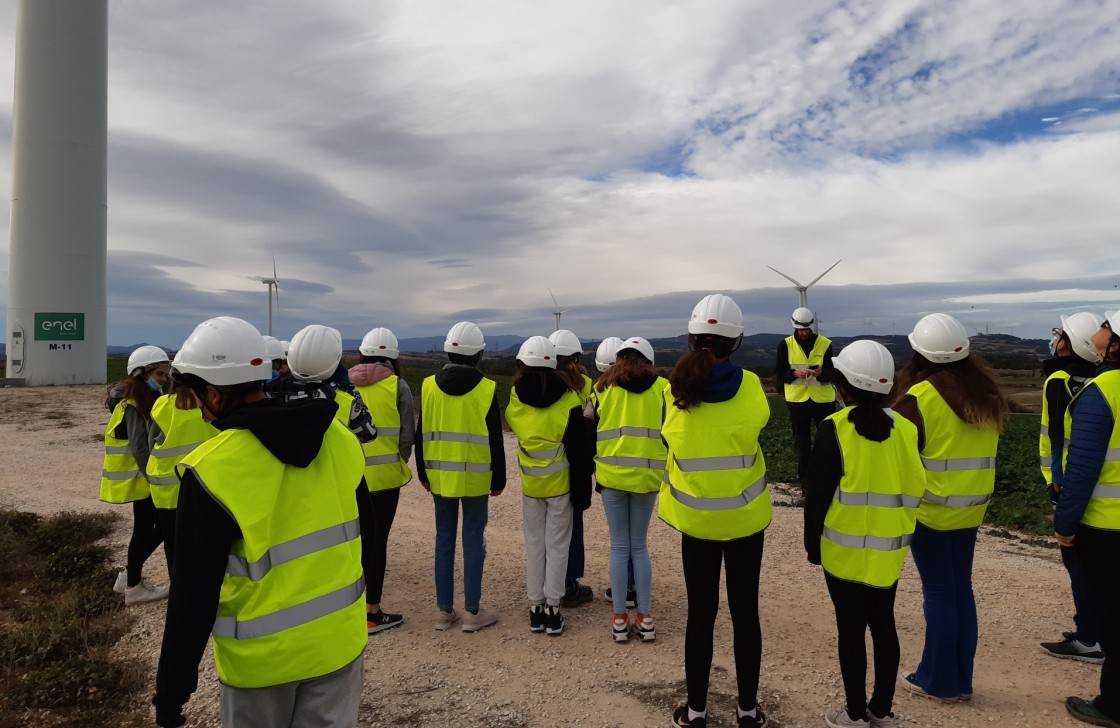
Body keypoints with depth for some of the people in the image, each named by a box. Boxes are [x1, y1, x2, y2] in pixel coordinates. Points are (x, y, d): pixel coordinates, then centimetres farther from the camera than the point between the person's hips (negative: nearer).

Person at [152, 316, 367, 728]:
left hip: (263, 654, -3)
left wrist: (171, 691, -3)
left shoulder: (213, 470, -20)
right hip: (338, 638, 4)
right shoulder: (340, 439, -6)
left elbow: (194, 594, -15)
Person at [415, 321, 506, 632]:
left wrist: (423, 473, 15)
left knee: (444, 540, 11)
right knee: (473, 541, 5)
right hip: (475, 477, -3)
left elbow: (421, 435, 5)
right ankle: (473, 612, 11)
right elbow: (495, 439, -6)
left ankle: (444, 610, 18)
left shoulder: (428, 386, 0)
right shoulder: (486, 389, -9)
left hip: (440, 476, 3)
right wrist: (498, 479, 4)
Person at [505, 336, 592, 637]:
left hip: (530, 485, 2)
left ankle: (536, 608, 19)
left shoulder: (514, 398, -7)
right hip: (560, 484, -2)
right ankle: (552, 610, 11)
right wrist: (582, 491, -3)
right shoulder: (568, 401, -12)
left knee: (534, 544, 13)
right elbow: (578, 453, -10)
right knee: (557, 545, 7)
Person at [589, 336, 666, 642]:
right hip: (647, 476, 1)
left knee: (620, 547, 10)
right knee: (640, 546, 13)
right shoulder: (660, 387, 3)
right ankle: (645, 618, 15)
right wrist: (667, 470, 15)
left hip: (612, 475, -1)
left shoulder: (604, 387, 4)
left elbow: (590, 430, 6)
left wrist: (597, 470, 18)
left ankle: (619, 619, 13)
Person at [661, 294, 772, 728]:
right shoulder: (750, 386, -12)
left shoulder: (675, 392, -11)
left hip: (696, 519, 0)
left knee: (700, 614, 11)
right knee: (745, 612, 13)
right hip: (746, 517, 0)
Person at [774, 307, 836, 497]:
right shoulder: (785, 344, -2)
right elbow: (779, 373, -3)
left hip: (823, 400, 0)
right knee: (802, 446, 9)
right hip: (797, 401, 1)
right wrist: (794, 374, -23)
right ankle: (806, 484, 20)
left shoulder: (825, 344, -3)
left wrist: (821, 373, -25)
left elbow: (833, 373, -3)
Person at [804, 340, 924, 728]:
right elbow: (914, 490, 6)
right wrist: (899, 531, 18)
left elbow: (818, 494, -12)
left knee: (851, 629, 7)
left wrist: (812, 543, -1)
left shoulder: (834, 429, -15)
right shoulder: (905, 429, -2)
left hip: (844, 549, -4)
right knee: (883, 624, 15)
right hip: (888, 550, 5)